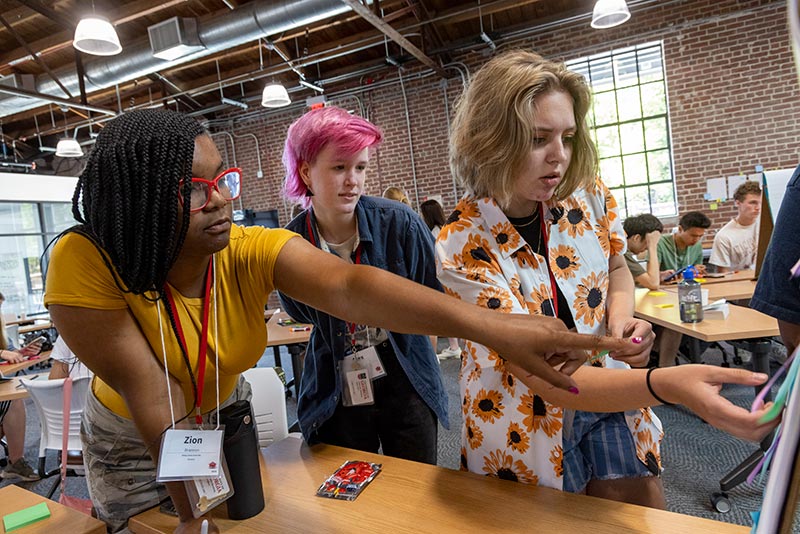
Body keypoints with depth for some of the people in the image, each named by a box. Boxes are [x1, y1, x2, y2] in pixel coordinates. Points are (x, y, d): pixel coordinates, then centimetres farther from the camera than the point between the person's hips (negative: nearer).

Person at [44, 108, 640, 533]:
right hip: (133, 443, -1)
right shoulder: (85, 264, -30)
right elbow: (152, 395, -30)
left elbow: (351, 288, -46)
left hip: (226, 419, 2)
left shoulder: (253, 251, -28)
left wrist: (493, 326, -58)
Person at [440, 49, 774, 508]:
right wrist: (666, 384, -43)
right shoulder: (462, 247, -26)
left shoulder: (587, 196, -11)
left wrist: (621, 318, -12)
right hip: (528, 426, -4)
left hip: (611, 399, 4)